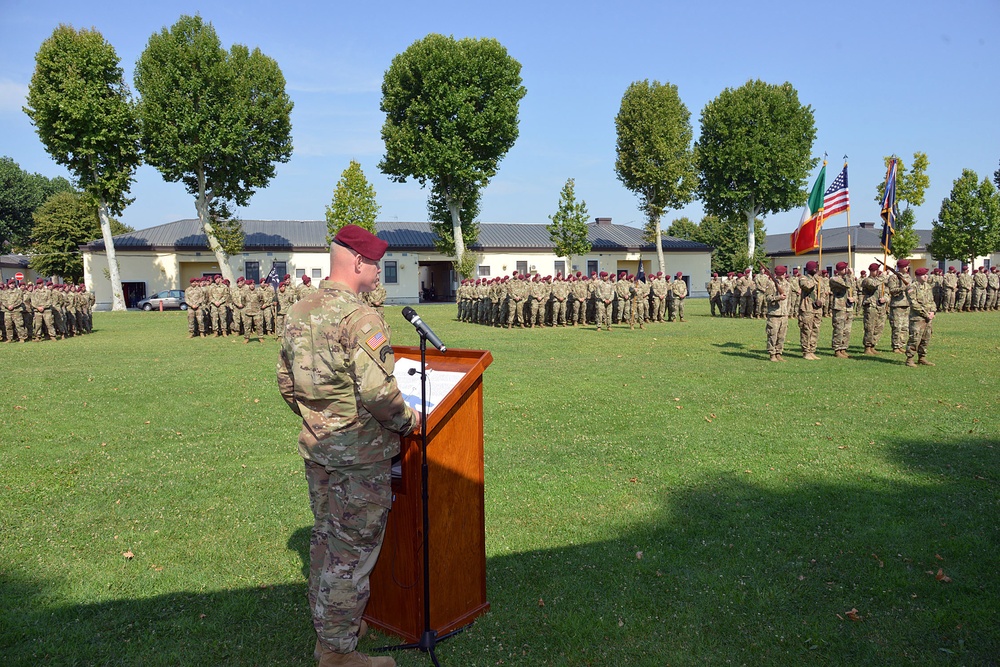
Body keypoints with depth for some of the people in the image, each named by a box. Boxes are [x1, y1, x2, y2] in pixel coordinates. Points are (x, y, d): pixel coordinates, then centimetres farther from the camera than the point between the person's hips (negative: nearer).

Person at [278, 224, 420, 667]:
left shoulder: (298, 312, 7)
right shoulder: (360, 317, -20)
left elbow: (287, 382, 15)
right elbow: (377, 390, -27)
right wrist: (407, 420, -11)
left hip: (315, 445, 9)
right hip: (359, 451, -9)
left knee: (325, 538, 21)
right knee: (353, 550, 4)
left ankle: (325, 628, 38)